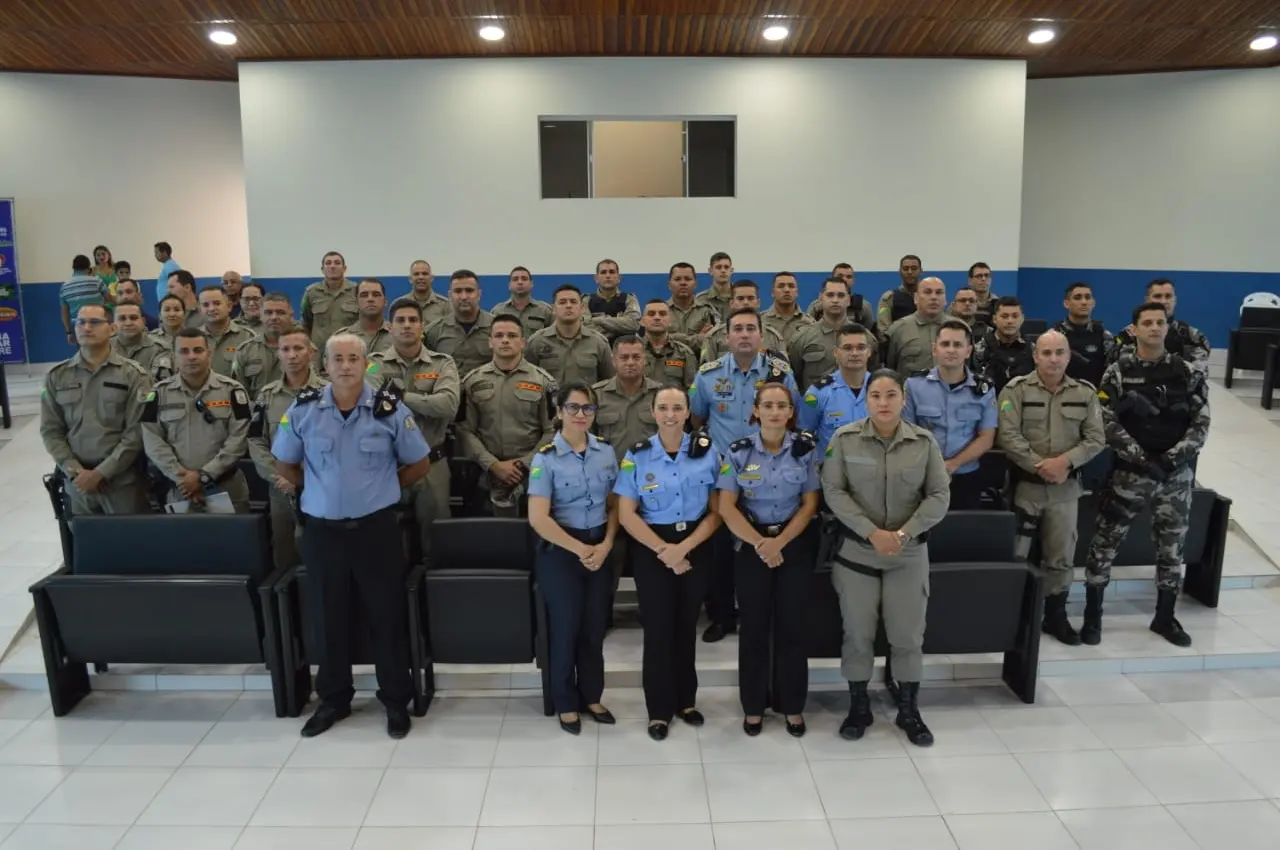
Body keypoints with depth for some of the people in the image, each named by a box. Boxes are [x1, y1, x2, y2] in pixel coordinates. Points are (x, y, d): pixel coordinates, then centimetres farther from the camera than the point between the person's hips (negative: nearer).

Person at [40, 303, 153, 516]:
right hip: (78, 482, 3)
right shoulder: (57, 376, 7)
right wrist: (75, 471, -8)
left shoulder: (133, 374, -3)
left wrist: (100, 473, -13)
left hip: (123, 481, -3)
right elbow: (51, 431, 5)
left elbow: (137, 432, -8)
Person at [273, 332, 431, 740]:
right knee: (330, 618, 13)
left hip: (376, 528, -1)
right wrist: (321, 490, 7)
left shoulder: (389, 409, -6)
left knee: (387, 615, 6)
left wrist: (382, 488, 3)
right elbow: (284, 465, 12)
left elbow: (419, 464, 4)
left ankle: (396, 700, 21)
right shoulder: (303, 409, -2)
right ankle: (333, 699, 30)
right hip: (322, 530, 2)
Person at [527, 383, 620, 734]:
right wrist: (580, 549, -14)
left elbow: (614, 504, 7)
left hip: (600, 548, 4)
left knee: (595, 626, 12)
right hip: (560, 550, -4)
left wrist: (605, 545, -7)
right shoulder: (546, 457, -11)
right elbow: (538, 518, -16)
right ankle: (566, 703, 25)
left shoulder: (606, 451, 3)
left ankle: (591, 696, 31)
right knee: (565, 626, 7)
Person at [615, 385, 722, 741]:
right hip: (651, 550, -1)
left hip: (696, 547, 1)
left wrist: (684, 548, -14)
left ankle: (686, 700, 31)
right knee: (658, 627, 4)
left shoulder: (707, 452, -3)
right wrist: (664, 550, -14)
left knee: (686, 625, 14)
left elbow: (717, 510, -4)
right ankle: (659, 709, 18)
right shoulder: (636, 456, -4)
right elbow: (627, 514, -7)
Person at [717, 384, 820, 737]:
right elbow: (726, 507, -8)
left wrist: (780, 542, -15)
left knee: (793, 625, 5)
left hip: (795, 545, 1)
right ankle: (753, 706, 19)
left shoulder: (805, 449, -2)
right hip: (751, 546, 0)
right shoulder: (738, 452, -4)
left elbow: (810, 503, -4)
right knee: (754, 626, 6)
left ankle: (793, 705, 20)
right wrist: (760, 543, -17)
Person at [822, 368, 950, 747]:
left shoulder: (924, 442, -4)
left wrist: (903, 534, -14)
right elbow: (834, 491, -9)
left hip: (910, 553, 1)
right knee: (857, 633, 8)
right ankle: (858, 707, 25)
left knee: (908, 634, 8)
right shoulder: (844, 439, -7)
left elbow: (939, 496, -3)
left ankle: (909, 711, 26)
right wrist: (872, 533, -17)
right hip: (856, 550, -1)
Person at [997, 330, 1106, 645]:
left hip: (1066, 487, 3)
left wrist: (1065, 460, -15)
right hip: (1025, 483, -3)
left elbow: (1096, 439, 0)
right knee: (1013, 551, 1)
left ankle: (1055, 615, 25)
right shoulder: (1016, 389, -6)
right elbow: (1008, 436, -13)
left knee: (1061, 555, 12)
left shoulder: (1085, 393, 4)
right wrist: (1040, 465, -18)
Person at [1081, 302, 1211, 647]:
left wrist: (1173, 457, -14)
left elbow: (1201, 424, -1)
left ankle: (1165, 617, 28)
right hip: (1130, 473, -2)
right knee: (1104, 544, 0)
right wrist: (1141, 458, -17)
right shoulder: (1118, 372, -3)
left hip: (1176, 474, 3)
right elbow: (1108, 423, -9)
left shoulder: (1188, 373, 4)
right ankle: (1092, 616, 13)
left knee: (1172, 547, 12)